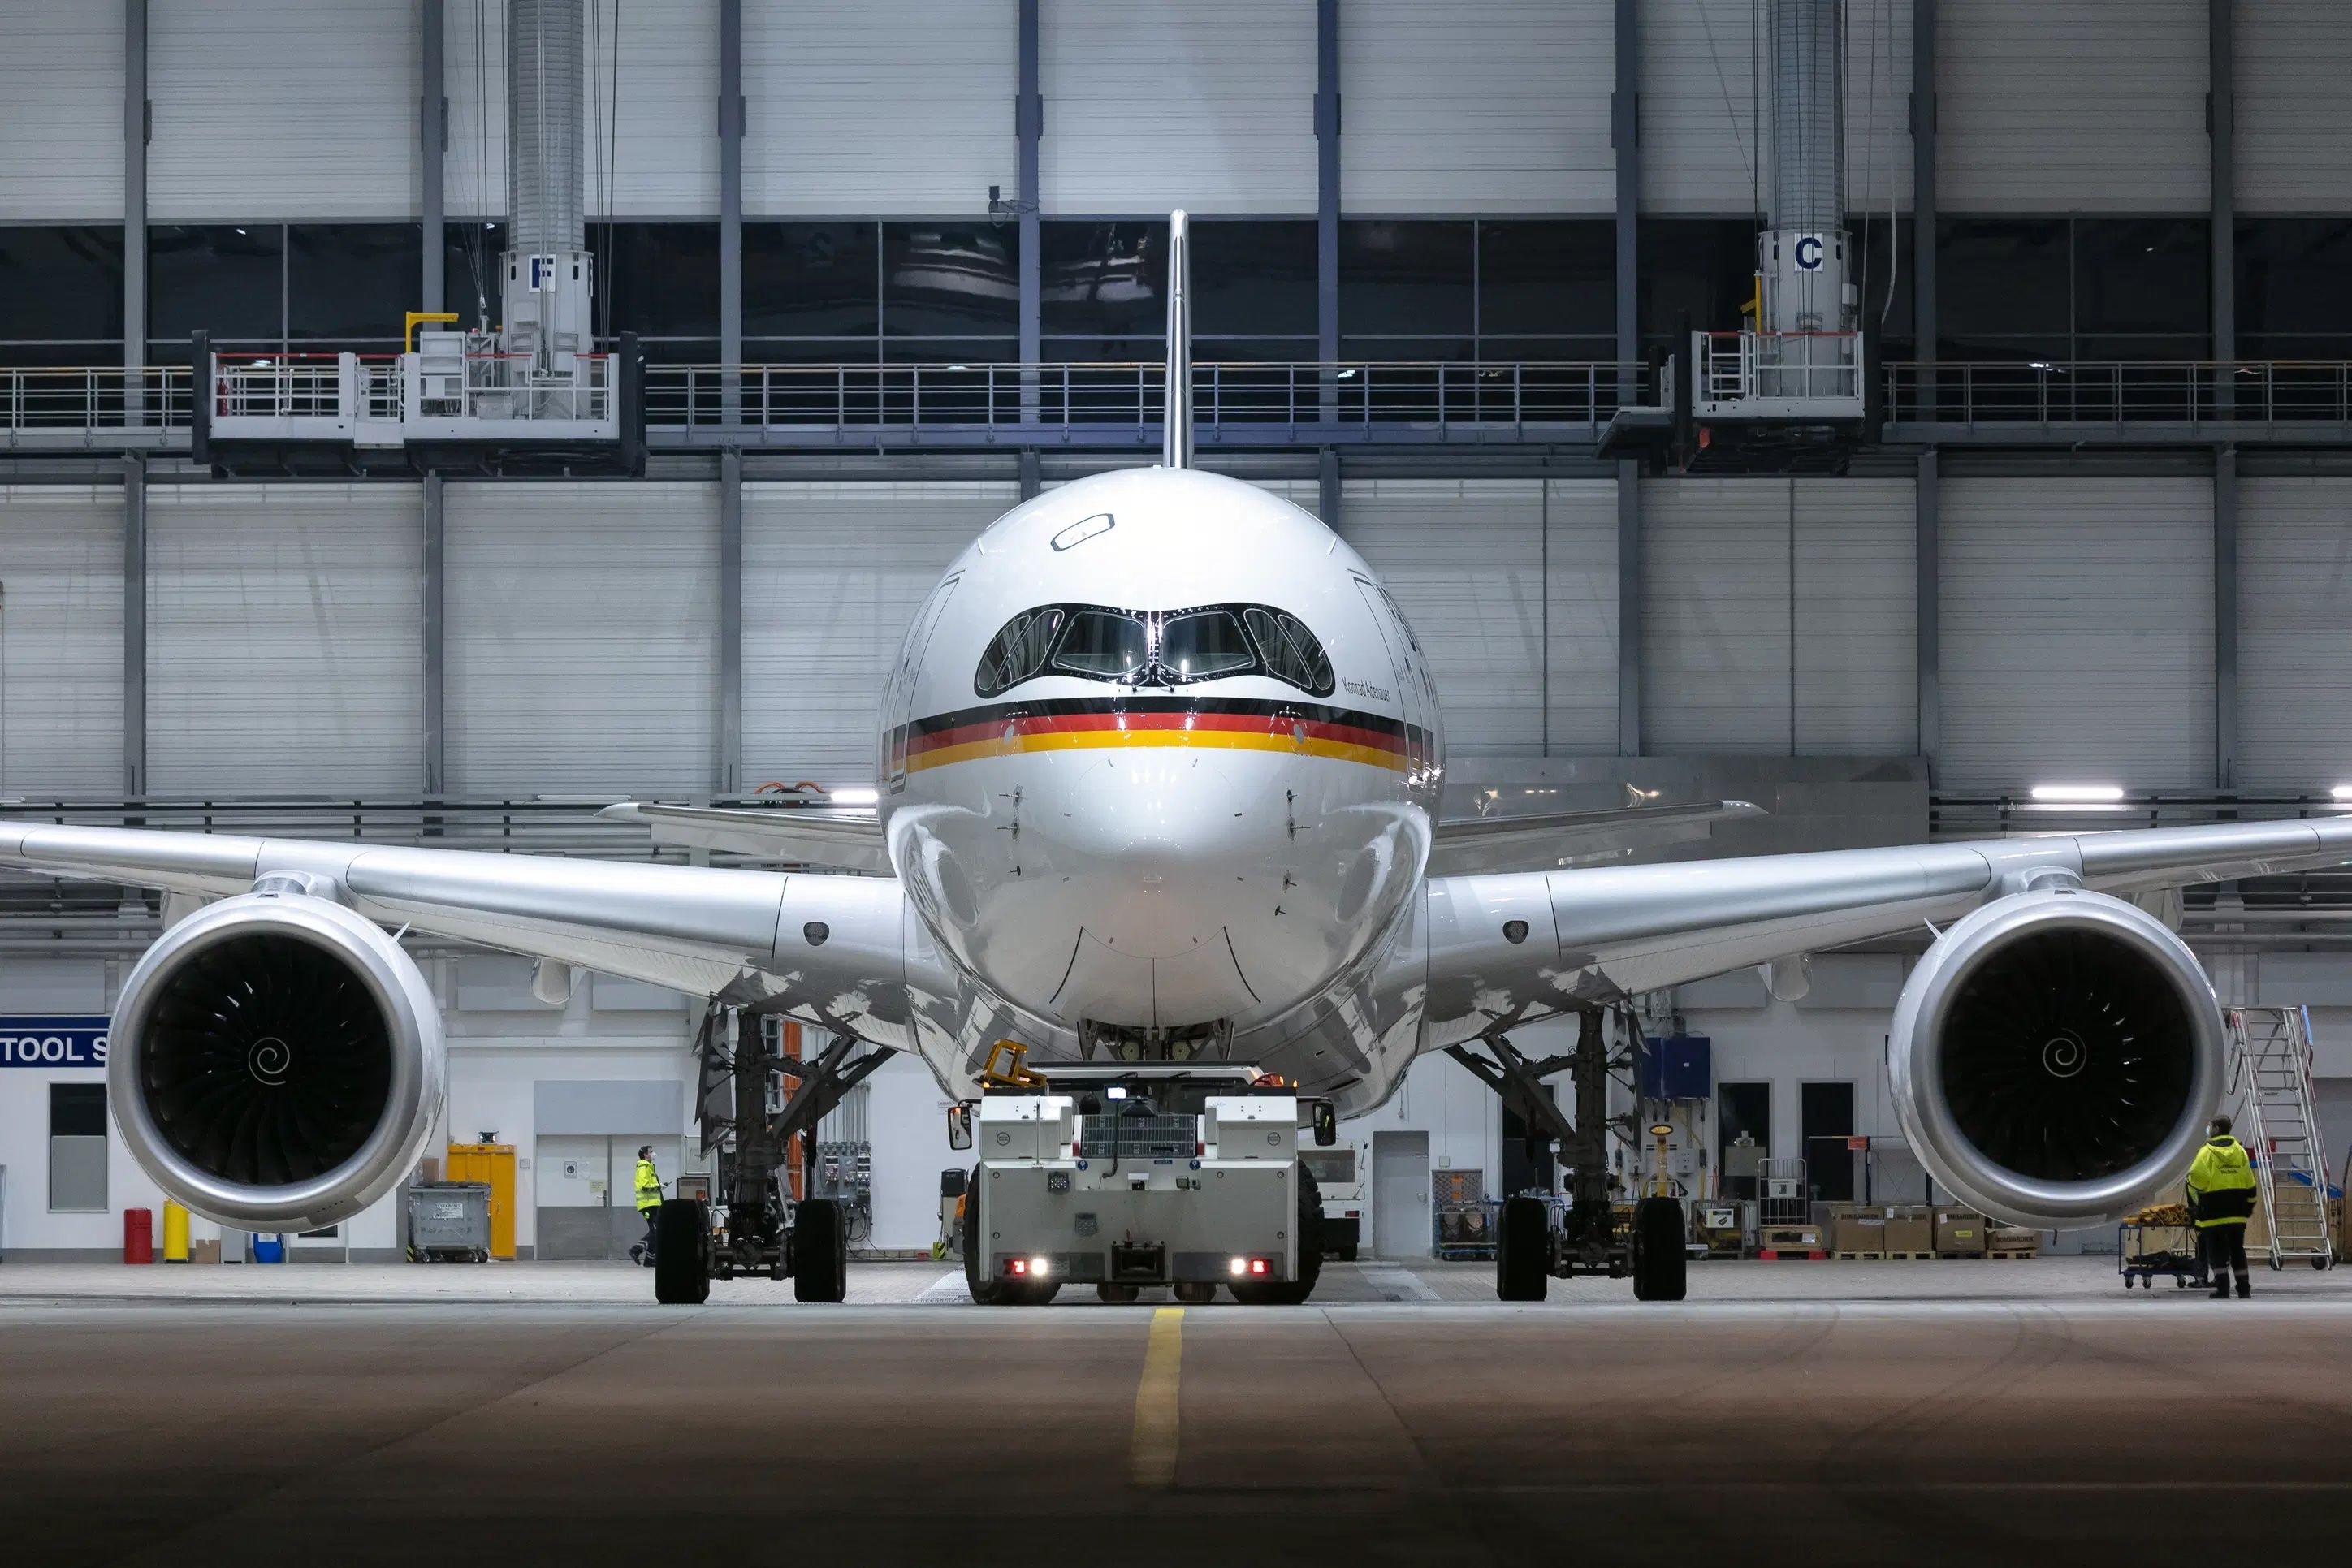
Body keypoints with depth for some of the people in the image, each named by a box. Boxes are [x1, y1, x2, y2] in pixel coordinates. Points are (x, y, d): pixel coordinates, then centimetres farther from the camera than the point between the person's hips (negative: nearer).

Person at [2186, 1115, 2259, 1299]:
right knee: (2237, 1250, 13)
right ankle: (2244, 1288, 14)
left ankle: (2222, 1289, -5)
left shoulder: (2207, 1152, -8)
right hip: (2237, 1212, 5)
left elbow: (2195, 1179, -14)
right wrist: (2249, 1206, 20)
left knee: (2216, 1251, 0)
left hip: (2214, 1211, -5)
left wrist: (2195, 1202, 3)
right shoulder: (2240, 1151, 8)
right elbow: (2250, 1182, 11)